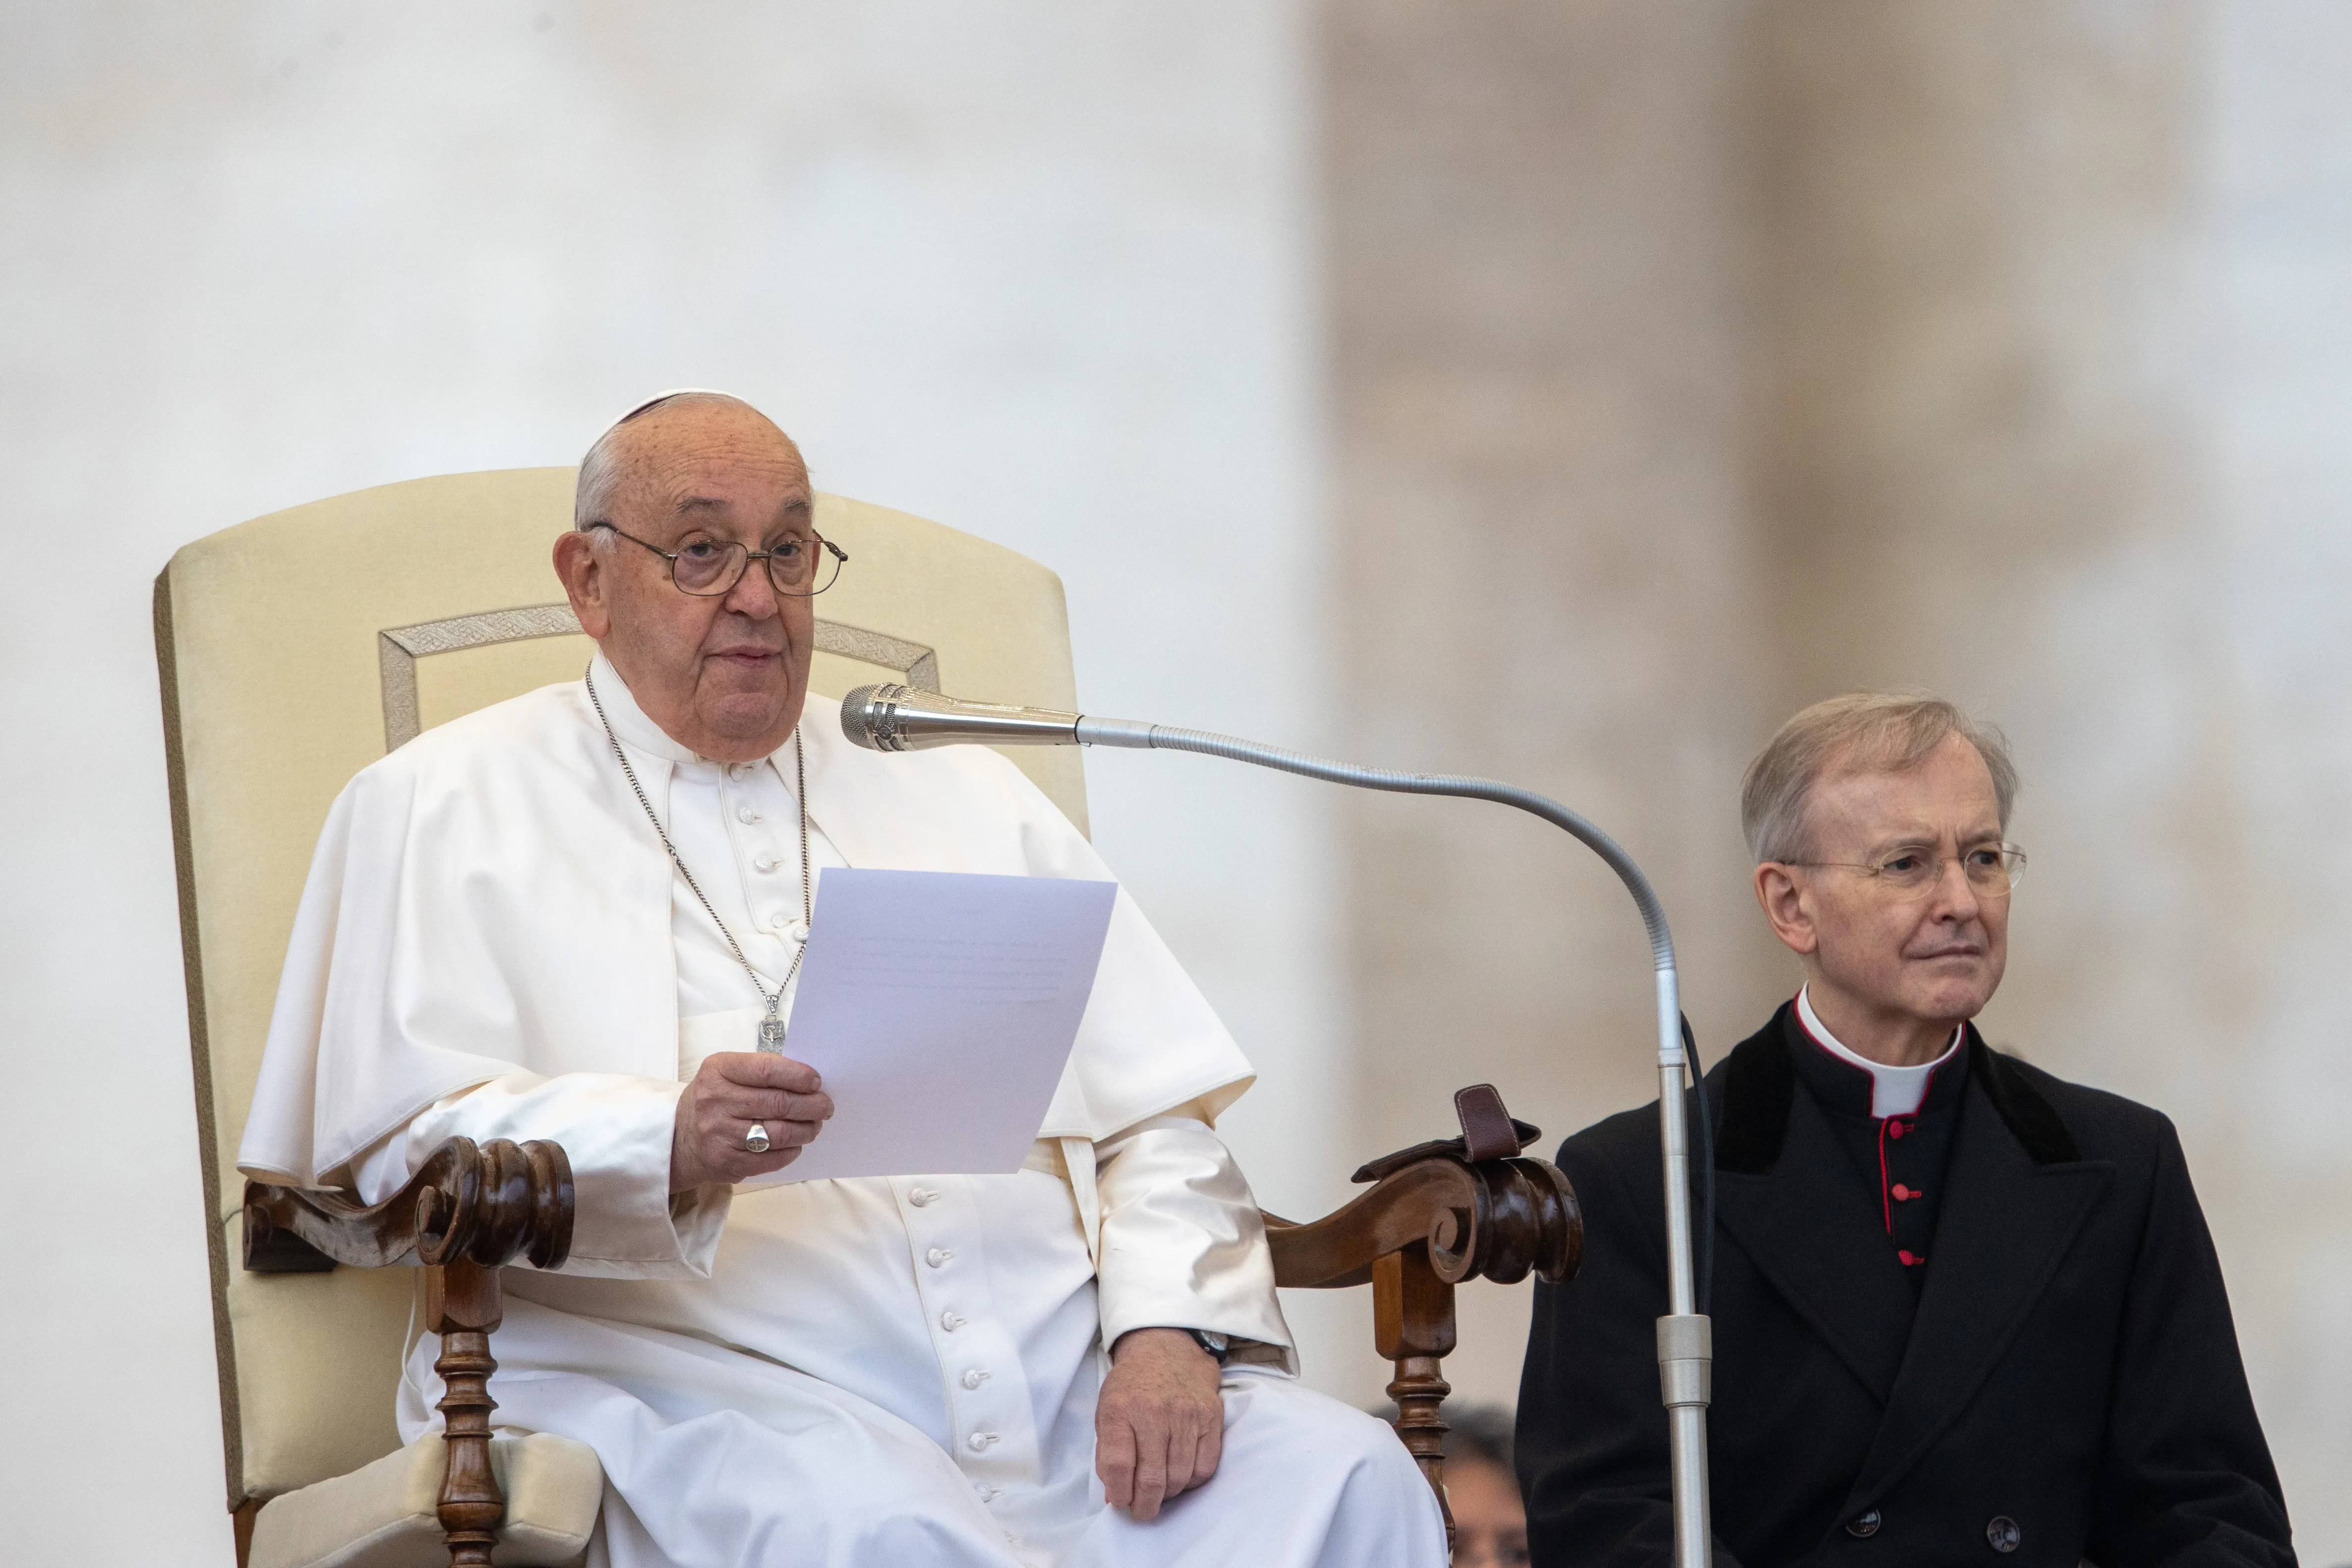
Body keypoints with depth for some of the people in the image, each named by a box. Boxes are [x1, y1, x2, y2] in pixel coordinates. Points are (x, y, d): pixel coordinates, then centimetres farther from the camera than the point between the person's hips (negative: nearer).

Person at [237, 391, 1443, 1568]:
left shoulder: (963, 797, 27)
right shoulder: (448, 806, 13)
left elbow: (1155, 1121, 19)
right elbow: (408, 1142, -2)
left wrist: (1170, 1329, -3)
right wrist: (669, 1146, -21)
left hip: (1055, 1383, 5)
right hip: (684, 1376, -4)